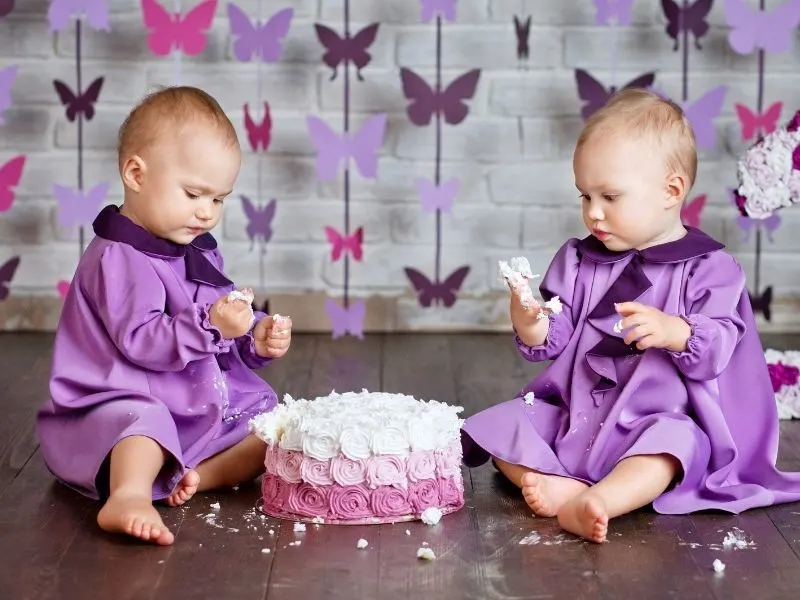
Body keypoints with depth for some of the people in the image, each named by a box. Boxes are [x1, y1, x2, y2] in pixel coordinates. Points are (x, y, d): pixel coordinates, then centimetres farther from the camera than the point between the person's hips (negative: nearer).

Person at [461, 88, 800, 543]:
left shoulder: (707, 268, -4)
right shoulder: (578, 262, 8)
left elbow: (718, 349, -13)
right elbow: (555, 341, 5)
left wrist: (673, 332, -33)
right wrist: (530, 325, -18)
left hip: (661, 416, -5)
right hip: (571, 413, 5)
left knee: (675, 440, -36)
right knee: (501, 425, -12)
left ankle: (596, 500, -55)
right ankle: (561, 485, -34)